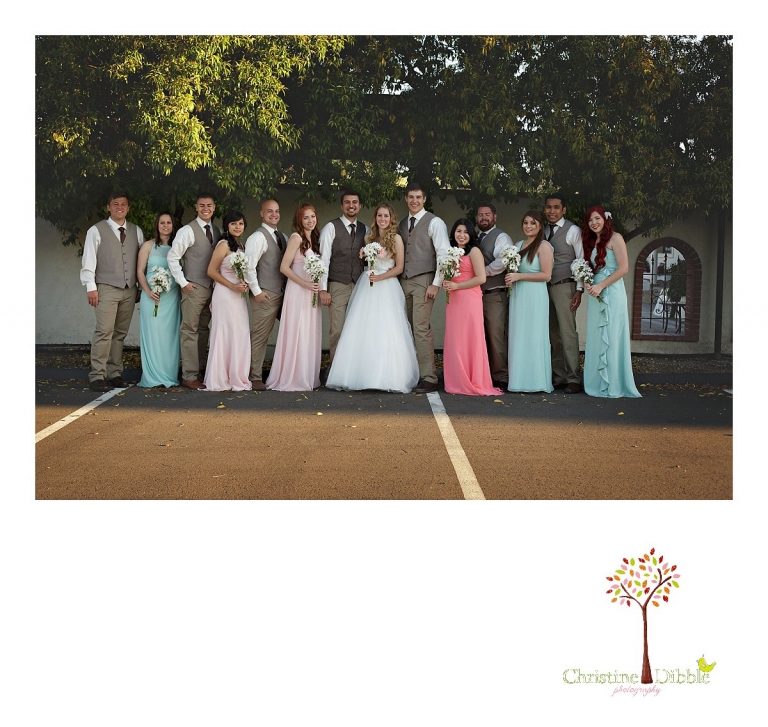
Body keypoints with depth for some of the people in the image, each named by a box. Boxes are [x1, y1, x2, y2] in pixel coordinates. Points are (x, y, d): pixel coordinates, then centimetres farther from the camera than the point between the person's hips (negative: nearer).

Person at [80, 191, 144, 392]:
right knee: (104, 332, -12)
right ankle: (97, 376, -10)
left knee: (120, 333, 7)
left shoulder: (136, 231, 12)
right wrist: (90, 287, -10)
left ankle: (115, 373, 13)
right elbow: (88, 260, -3)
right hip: (106, 289, -4)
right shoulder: (96, 231, 0)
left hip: (129, 290, 4)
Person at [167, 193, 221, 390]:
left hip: (212, 288, 6)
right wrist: (183, 283, -10)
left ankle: (198, 371, 16)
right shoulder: (187, 231, -6)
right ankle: (189, 376, -1)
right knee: (190, 331, -4)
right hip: (194, 288, -6)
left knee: (203, 330, 10)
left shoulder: (218, 232, 12)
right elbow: (172, 258, -7)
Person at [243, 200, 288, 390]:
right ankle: (255, 378, 4)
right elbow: (249, 266, -15)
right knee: (259, 337, -3)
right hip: (265, 294, -8)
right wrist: (256, 291, -14)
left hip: (282, 293, 8)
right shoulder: (257, 237, -8)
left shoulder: (282, 237, 16)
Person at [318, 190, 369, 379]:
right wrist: (323, 289, -9)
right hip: (337, 286, -3)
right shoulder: (331, 227, 0)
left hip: (359, 286, 4)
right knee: (337, 331, -6)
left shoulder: (364, 230, 13)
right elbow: (324, 259, -4)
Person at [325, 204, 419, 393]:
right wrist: (363, 255, -1)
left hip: (386, 287, -5)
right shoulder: (370, 237, 12)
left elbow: (399, 267, -5)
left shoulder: (396, 238, -2)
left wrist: (379, 277, -14)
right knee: (362, 331, -1)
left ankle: (387, 378, -1)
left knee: (385, 332, -9)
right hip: (366, 286, 5)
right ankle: (361, 376, 5)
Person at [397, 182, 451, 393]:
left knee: (421, 328, -13)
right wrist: (398, 279, 5)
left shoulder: (434, 223, -2)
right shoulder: (402, 224, 17)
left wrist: (436, 284, -14)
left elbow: (444, 254, -8)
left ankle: (428, 378, -10)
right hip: (404, 281, 6)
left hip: (423, 281, -6)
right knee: (407, 329, 4)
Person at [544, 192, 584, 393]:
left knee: (567, 333, -8)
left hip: (564, 287, -6)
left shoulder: (572, 230, -4)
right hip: (545, 287, 6)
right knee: (553, 335, 8)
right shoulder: (543, 231, 13)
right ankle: (559, 377, 14)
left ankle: (573, 379, -6)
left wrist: (579, 290, -11)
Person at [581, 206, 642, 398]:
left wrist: (600, 286, -15)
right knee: (596, 339, 6)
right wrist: (588, 284, -3)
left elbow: (624, 268, -13)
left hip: (611, 294, -7)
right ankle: (598, 383, 11)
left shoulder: (614, 238, -5)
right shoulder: (591, 241, 17)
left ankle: (614, 386, 0)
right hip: (595, 295, 7)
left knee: (611, 339, -5)